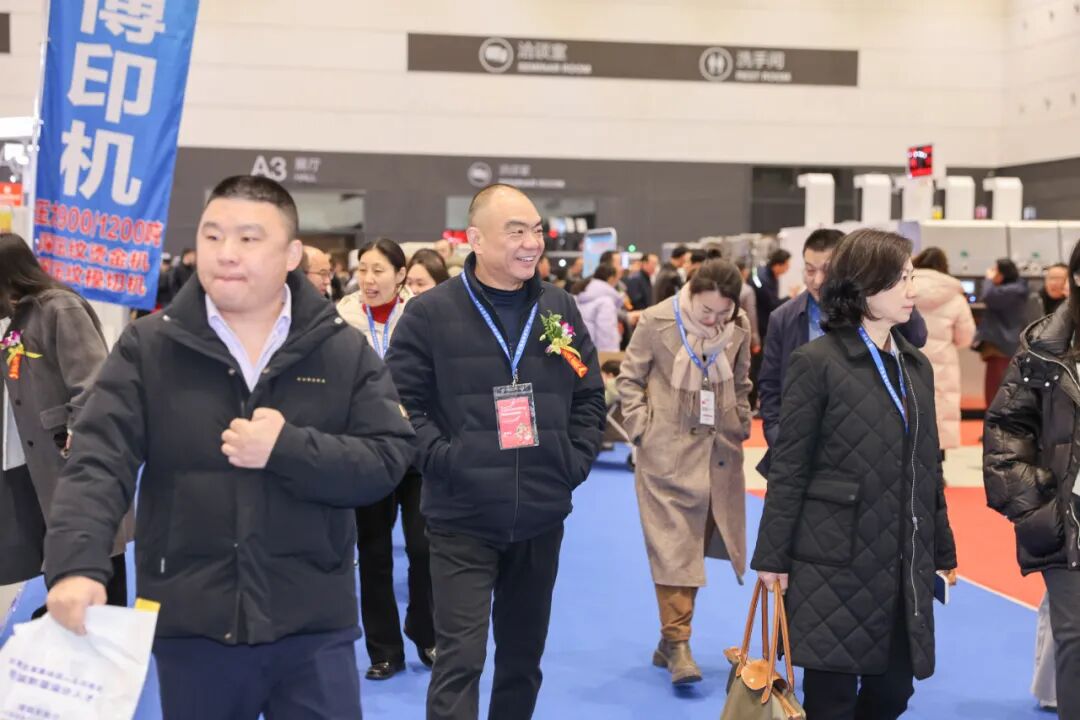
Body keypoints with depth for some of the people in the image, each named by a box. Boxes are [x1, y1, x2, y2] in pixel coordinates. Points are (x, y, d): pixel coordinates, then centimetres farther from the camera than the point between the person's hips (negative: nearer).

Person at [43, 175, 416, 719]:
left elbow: (388, 458, -4)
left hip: (314, 628, 0)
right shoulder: (147, 347, -1)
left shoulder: (343, 349, 1)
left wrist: (288, 449, -19)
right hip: (188, 626, 1)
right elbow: (98, 464, -9)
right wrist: (77, 565, -25)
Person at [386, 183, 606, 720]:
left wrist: (576, 460, 1)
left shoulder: (561, 309, 6)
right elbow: (402, 401, -7)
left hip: (542, 519, 5)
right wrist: (441, 459, -16)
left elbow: (590, 397, 13)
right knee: (460, 657, -6)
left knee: (524, 654, 17)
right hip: (462, 521, -4)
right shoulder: (430, 313, -7)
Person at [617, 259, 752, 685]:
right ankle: (677, 644, -4)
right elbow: (630, 378, -1)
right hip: (667, 453, -4)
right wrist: (640, 427, -7)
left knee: (697, 545, 10)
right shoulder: (657, 322, -9)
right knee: (673, 546, -6)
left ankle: (671, 640, 21)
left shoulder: (739, 328, 1)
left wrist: (742, 427, 6)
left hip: (719, 454, 4)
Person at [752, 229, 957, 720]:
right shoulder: (817, 361, -7)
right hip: (836, 561, -6)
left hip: (903, 563, 6)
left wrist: (943, 550, 14)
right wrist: (772, 556, -10)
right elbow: (788, 468, -8)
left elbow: (928, 469, 15)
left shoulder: (916, 366, 11)